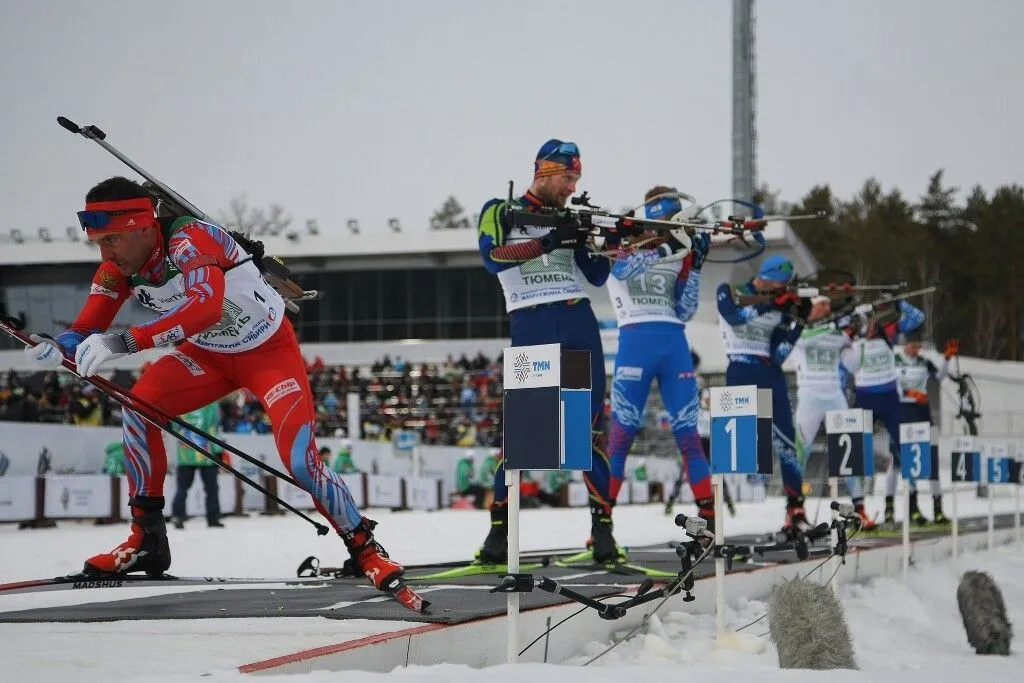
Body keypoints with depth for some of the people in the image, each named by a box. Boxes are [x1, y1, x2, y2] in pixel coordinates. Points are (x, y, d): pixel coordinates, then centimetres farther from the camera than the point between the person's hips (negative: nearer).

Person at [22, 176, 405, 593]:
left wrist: (125, 341, -58)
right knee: (138, 406, -12)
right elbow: (86, 329, -10)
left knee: (299, 460, -19)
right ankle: (147, 540, -1)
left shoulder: (188, 240, -35)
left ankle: (365, 548, 2)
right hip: (210, 353, 7)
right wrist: (56, 348, -34)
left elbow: (207, 306, -52)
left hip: (270, 350, -7)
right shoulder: (119, 270, -13)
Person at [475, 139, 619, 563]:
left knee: (591, 424, -1)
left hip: (579, 324, 4)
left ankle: (602, 524, 2)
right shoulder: (501, 212, 7)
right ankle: (499, 527, -4)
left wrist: (609, 245, -6)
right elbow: (493, 257, -12)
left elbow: (596, 277, 13)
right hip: (530, 328, -4)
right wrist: (549, 241, -19)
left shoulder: (569, 219, 18)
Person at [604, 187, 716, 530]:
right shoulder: (620, 250, 6)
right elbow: (626, 269, -19)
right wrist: (668, 246, -25)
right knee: (622, 432, -7)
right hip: (635, 342, -4)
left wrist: (694, 266, 1)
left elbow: (684, 312, 10)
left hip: (675, 346, 4)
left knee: (688, 432, 2)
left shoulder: (676, 260, 17)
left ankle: (710, 516, 3)